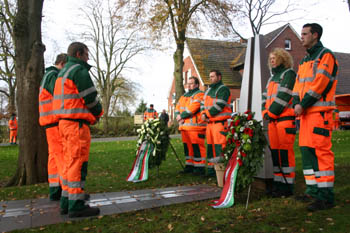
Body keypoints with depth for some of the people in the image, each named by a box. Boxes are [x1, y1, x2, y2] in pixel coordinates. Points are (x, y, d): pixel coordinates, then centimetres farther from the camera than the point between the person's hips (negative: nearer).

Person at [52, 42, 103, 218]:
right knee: (78, 163, -7)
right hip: (77, 124, -10)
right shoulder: (80, 71, -9)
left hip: (64, 123, 10)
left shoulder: (63, 73, 21)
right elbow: (90, 98, -14)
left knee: (70, 162, 12)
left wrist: (91, 114, 13)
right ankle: (76, 205, -3)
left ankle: (66, 202, 18)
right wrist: (98, 113, 6)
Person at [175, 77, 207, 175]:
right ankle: (190, 165, 22)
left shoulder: (199, 95, -4)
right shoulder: (184, 96, 24)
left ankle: (200, 167, -2)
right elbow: (178, 107, 17)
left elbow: (192, 108, -16)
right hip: (184, 126, 8)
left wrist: (181, 116, -11)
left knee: (197, 146, -8)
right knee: (187, 146, 12)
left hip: (195, 126, -8)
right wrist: (178, 116, -3)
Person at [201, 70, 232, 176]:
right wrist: (203, 114, -3)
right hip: (209, 123, 8)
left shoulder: (223, 89, -4)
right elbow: (203, 104, 18)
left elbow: (219, 105, -16)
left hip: (220, 123, -8)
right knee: (210, 146, 12)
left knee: (220, 146, -11)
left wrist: (206, 114, -12)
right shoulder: (208, 90, 23)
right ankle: (211, 167, 21)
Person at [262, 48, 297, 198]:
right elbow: (266, 97, 18)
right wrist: (265, 112, 2)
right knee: (275, 151, 8)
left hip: (285, 118, -8)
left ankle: (288, 186, -1)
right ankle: (278, 183, 17)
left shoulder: (289, 74, -1)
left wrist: (271, 113, -12)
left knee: (286, 152, -7)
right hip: (272, 120, 8)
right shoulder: (272, 77, 25)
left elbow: (284, 96, -12)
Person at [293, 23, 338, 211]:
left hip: (320, 111, -9)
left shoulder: (326, 55, -4)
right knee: (306, 150, 9)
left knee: (321, 151, -9)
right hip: (305, 112, 9)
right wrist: (296, 103, 0)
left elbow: (320, 83, -15)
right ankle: (313, 190, 19)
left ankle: (326, 196, -4)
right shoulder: (304, 60, 22)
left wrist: (303, 104, -14)